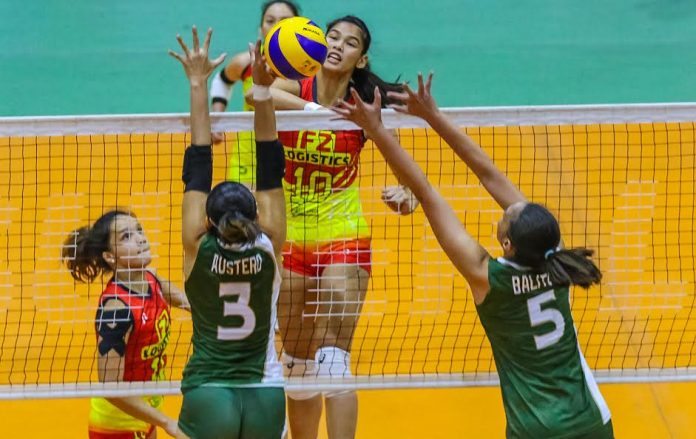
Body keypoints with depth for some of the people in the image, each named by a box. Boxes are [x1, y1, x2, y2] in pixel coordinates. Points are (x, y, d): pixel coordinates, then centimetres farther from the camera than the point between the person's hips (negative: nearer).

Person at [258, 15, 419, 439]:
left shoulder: (366, 108, -8)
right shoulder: (294, 90, -8)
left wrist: (408, 194, -30)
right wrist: (312, 109, -48)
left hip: (343, 241, -2)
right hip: (291, 241, 2)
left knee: (333, 357, -12)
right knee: (297, 362, 11)